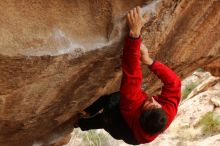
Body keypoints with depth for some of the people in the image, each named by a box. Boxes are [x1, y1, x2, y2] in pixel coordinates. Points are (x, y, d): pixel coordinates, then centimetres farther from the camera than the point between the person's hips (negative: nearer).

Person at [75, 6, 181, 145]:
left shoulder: (132, 108, -51)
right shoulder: (170, 112, -44)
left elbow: (131, 76, -61)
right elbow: (174, 82, -33)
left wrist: (134, 33, -69)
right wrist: (149, 61, -45)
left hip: (130, 134, -3)